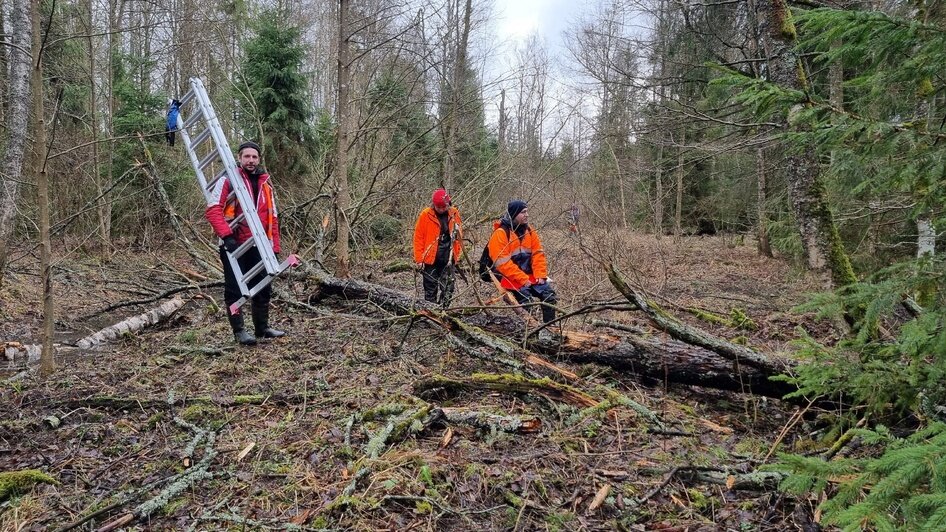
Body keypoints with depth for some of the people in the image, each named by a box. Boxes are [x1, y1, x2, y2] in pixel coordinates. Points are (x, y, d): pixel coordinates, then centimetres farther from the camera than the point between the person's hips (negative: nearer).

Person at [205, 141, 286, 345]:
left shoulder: (265, 184, 13)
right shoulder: (228, 180, -5)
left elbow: (272, 218, 14)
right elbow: (212, 211, -13)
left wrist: (274, 246, 8)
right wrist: (227, 235, -23)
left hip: (257, 246, 6)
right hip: (234, 245, -5)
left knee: (263, 288, 12)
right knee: (235, 289, 2)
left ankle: (262, 327, 27)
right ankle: (238, 330, 13)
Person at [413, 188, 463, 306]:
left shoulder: (454, 214, 2)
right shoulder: (426, 215, -6)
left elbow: (459, 235, 14)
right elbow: (418, 238, -2)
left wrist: (457, 254, 10)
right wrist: (419, 259, -5)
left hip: (448, 259, 3)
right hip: (430, 259, -2)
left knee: (447, 289, 5)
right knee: (431, 289, 4)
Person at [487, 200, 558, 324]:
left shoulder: (530, 231, 9)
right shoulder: (500, 233, -12)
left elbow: (538, 254, 7)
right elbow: (502, 262, -18)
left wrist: (540, 275, -8)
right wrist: (522, 279, -21)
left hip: (529, 275, 6)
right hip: (509, 277, -6)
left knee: (549, 294, -9)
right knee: (526, 298, -27)